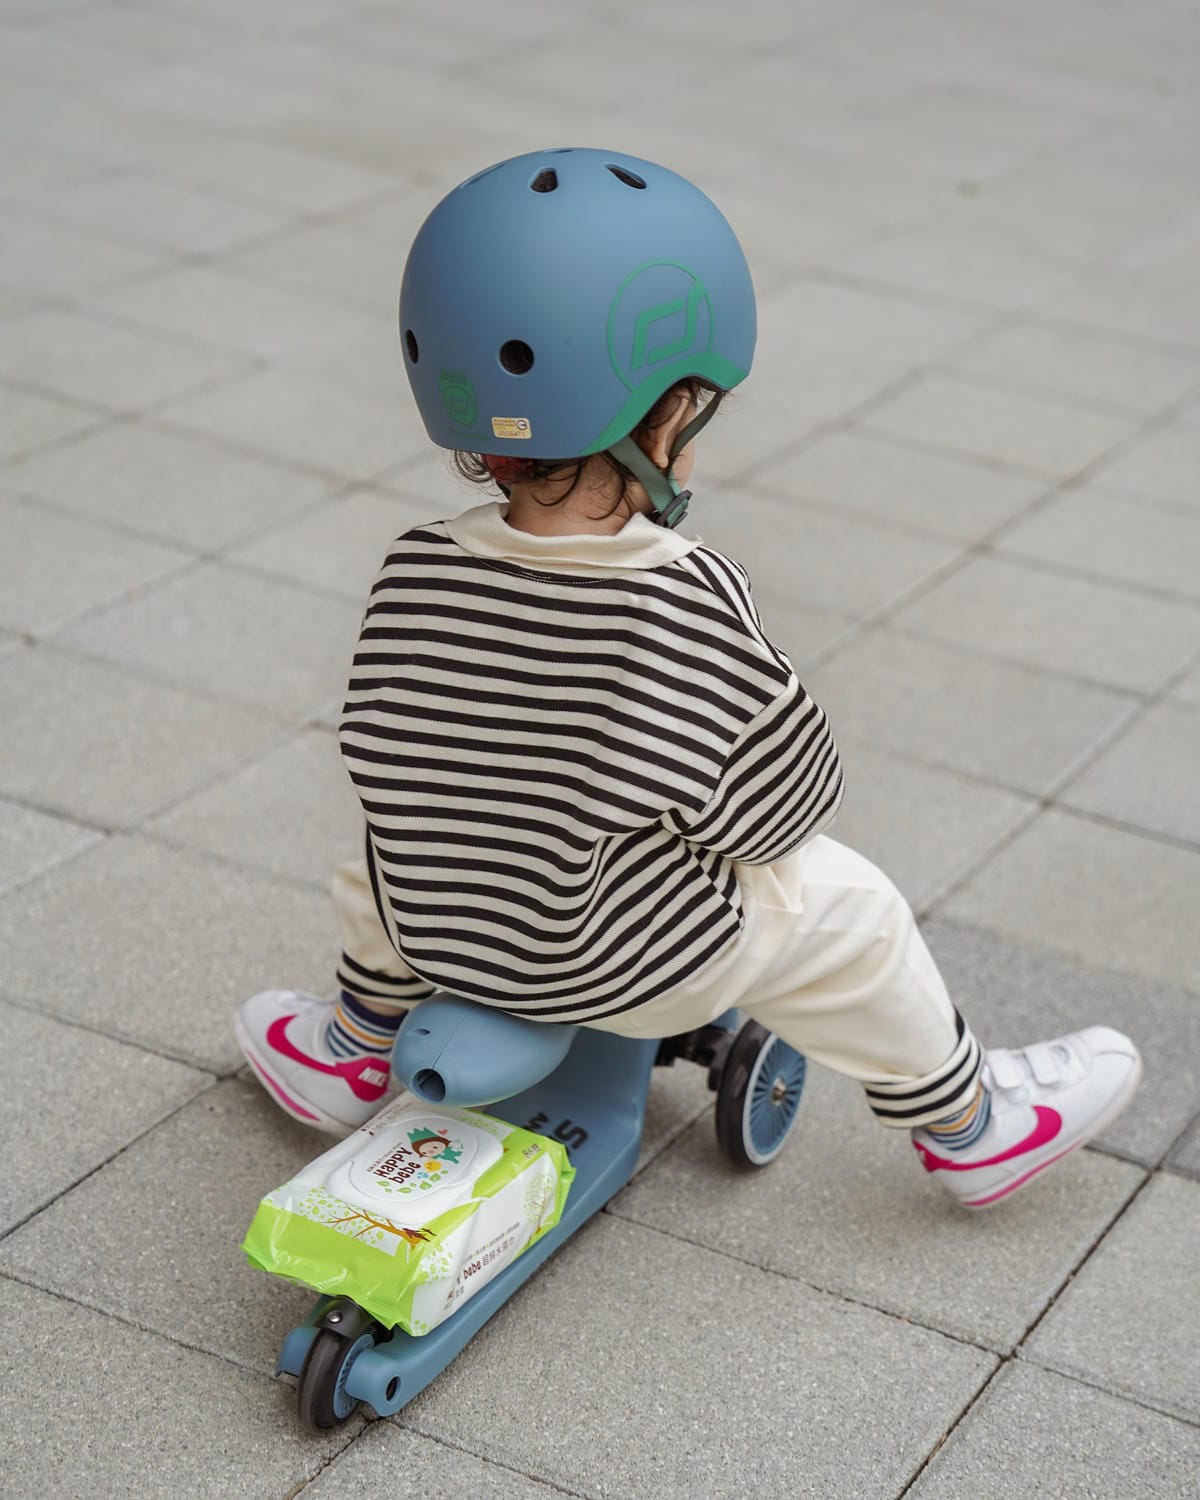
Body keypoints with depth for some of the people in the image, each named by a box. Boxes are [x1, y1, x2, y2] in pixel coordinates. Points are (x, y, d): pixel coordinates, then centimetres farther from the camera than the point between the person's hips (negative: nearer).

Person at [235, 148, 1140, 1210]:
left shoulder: (416, 574, -15)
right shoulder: (686, 598, -25)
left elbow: (384, 770, -6)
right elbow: (772, 807, -18)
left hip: (435, 927, 4)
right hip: (629, 961, -4)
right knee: (847, 917, 16)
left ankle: (354, 1045, 52)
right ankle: (969, 1125, 32)